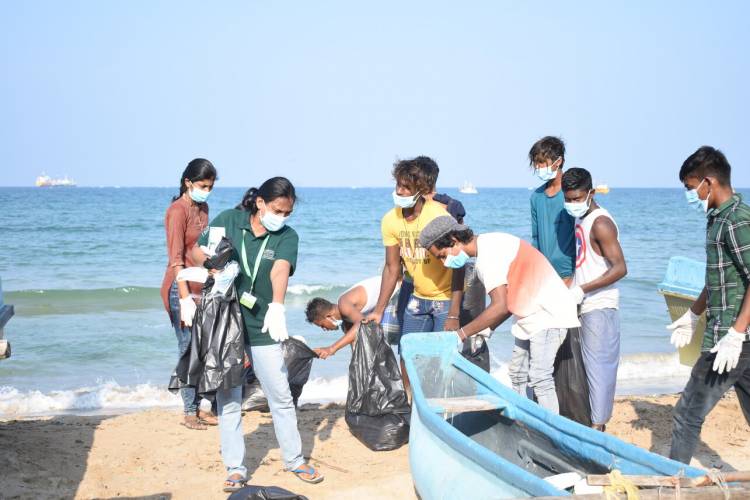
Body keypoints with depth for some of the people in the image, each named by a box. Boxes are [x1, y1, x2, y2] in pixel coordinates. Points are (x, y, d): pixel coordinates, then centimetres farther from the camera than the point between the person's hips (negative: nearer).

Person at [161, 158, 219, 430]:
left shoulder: (203, 208, 11)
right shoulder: (178, 210, -12)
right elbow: (175, 259, -16)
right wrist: (186, 298, -20)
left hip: (202, 287, 7)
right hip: (182, 289, -7)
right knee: (188, 349, -1)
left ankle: (198, 407, 15)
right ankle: (189, 412, 7)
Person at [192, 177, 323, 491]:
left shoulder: (287, 236, -7)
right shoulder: (229, 220, -5)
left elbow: (280, 269, -26)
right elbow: (197, 251, 6)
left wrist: (277, 306, -43)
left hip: (262, 328, 0)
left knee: (281, 396, 7)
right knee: (228, 399, 5)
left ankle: (294, 460, 24)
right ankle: (234, 468, 16)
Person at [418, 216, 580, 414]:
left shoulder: (488, 254, -20)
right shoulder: (488, 246, 10)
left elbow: (500, 307, -27)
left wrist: (461, 334, -21)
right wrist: (487, 329, 2)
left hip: (548, 313, -11)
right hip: (532, 315, 11)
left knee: (539, 379, -13)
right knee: (518, 374, 11)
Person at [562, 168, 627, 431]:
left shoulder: (600, 223, -16)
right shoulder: (581, 219, 13)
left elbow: (620, 268, -22)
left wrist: (582, 290, -23)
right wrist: (570, 287, 15)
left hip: (599, 306, -9)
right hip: (585, 305, 9)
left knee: (598, 365, -6)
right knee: (589, 365, 12)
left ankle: (598, 425, -1)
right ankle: (595, 418, 20)